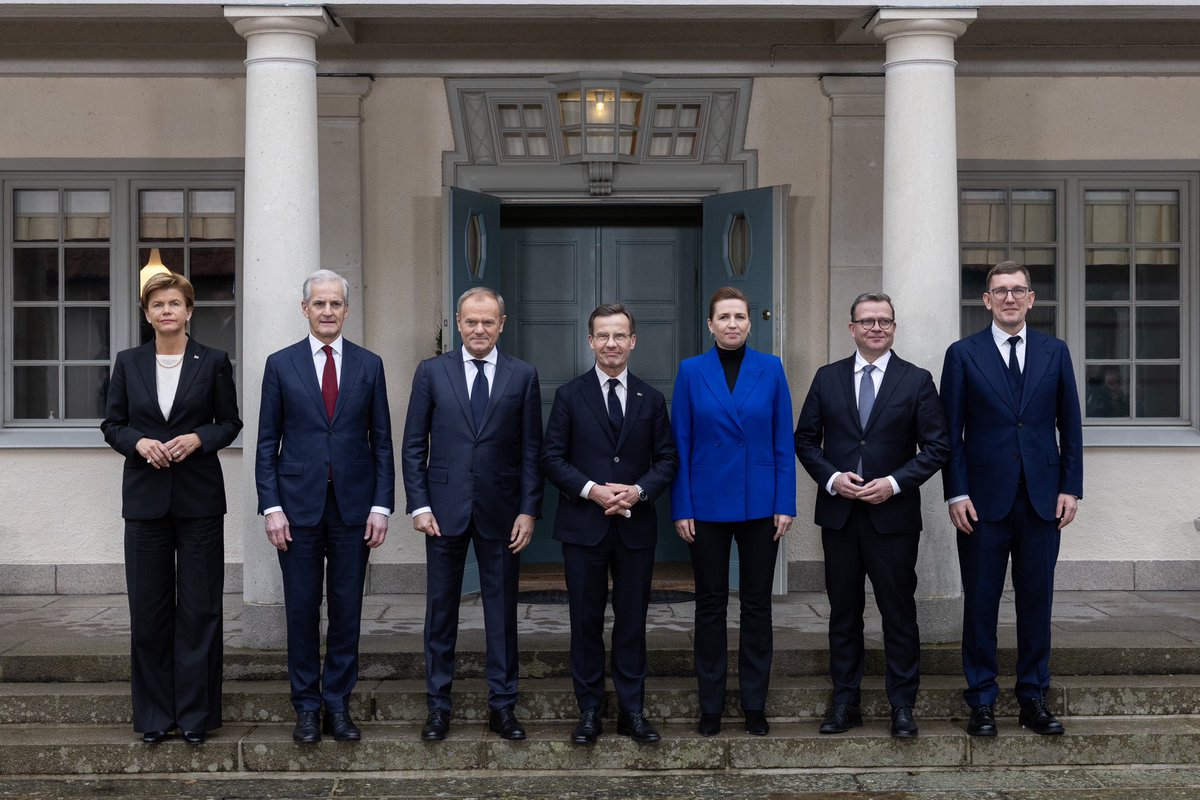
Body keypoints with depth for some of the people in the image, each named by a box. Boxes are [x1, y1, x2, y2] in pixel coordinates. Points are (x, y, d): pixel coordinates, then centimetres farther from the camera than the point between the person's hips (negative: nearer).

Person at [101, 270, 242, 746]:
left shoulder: (213, 363, 2)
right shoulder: (128, 363, 7)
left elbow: (230, 423, 5)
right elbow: (111, 425, 9)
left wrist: (197, 439, -14)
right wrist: (138, 442, -11)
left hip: (199, 499, -1)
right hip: (146, 497, 2)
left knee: (199, 609, 2)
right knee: (148, 609, 4)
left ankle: (196, 714, 12)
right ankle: (153, 715, 16)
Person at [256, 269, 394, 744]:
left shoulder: (369, 365, 6)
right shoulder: (281, 364, 4)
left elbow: (381, 441, 6)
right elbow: (267, 442, 3)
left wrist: (381, 505, -2)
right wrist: (271, 506, -5)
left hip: (353, 506, 1)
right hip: (299, 505, -1)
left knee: (347, 611, 6)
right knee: (302, 610, 5)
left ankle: (338, 706, 16)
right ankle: (306, 707, 16)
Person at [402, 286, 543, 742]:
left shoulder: (523, 376, 4)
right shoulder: (432, 372, 3)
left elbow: (532, 450, 3)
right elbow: (414, 445, 3)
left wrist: (529, 510, -4)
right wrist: (419, 505, -5)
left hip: (500, 511, 0)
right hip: (445, 508, 0)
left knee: (502, 609, 7)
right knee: (441, 608, 7)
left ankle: (502, 705, 17)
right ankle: (438, 706, 17)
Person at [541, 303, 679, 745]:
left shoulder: (651, 399, 8)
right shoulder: (570, 395, 2)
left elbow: (667, 459, 7)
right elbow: (552, 458, -1)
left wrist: (639, 490, -12)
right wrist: (592, 490, -14)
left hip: (636, 526, 1)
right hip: (583, 526, -1)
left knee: (632, 622, 7)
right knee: (586, 622, 5)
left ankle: (632, 711, 16)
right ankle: (589, 711, 15)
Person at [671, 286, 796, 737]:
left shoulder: (770, 369, 1)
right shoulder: (691, 371, 0)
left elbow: (784, 441, 2)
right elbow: (680, 444, 0)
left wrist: (786, 503, -4)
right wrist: (681, 508, -5)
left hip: (760, 504, 1)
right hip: (707, 505, 0)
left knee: (757, 604, 7)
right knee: (710, 604, 7)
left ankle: (754, 704, 18)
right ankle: (711, 705, 17)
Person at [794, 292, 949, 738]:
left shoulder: (917, 380, 1)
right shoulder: (828, 378, 7)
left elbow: (937, 446, -1)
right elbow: (805, 439, 8)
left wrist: (894, 483, -13)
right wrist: (832, 478, -9)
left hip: (894, 515, -2)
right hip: (839, 514, 2)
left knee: (899, 612, 3)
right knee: (843, 611, 9)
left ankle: (902, 706, 13)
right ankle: (845, 702, 18)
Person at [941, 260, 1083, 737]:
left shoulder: (1054, 353, 9)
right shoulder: (963, 354, 2)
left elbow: (1070, 426, 9)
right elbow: (951, 432, 0)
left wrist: (1071, 488, 1)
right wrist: (957, 493, -7)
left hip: (1042, 500, 2)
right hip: (984, 500, -2)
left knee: (1036, 601, 8)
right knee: (980, 603, 4)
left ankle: (1033, 698, 19)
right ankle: (981, 701, 13)